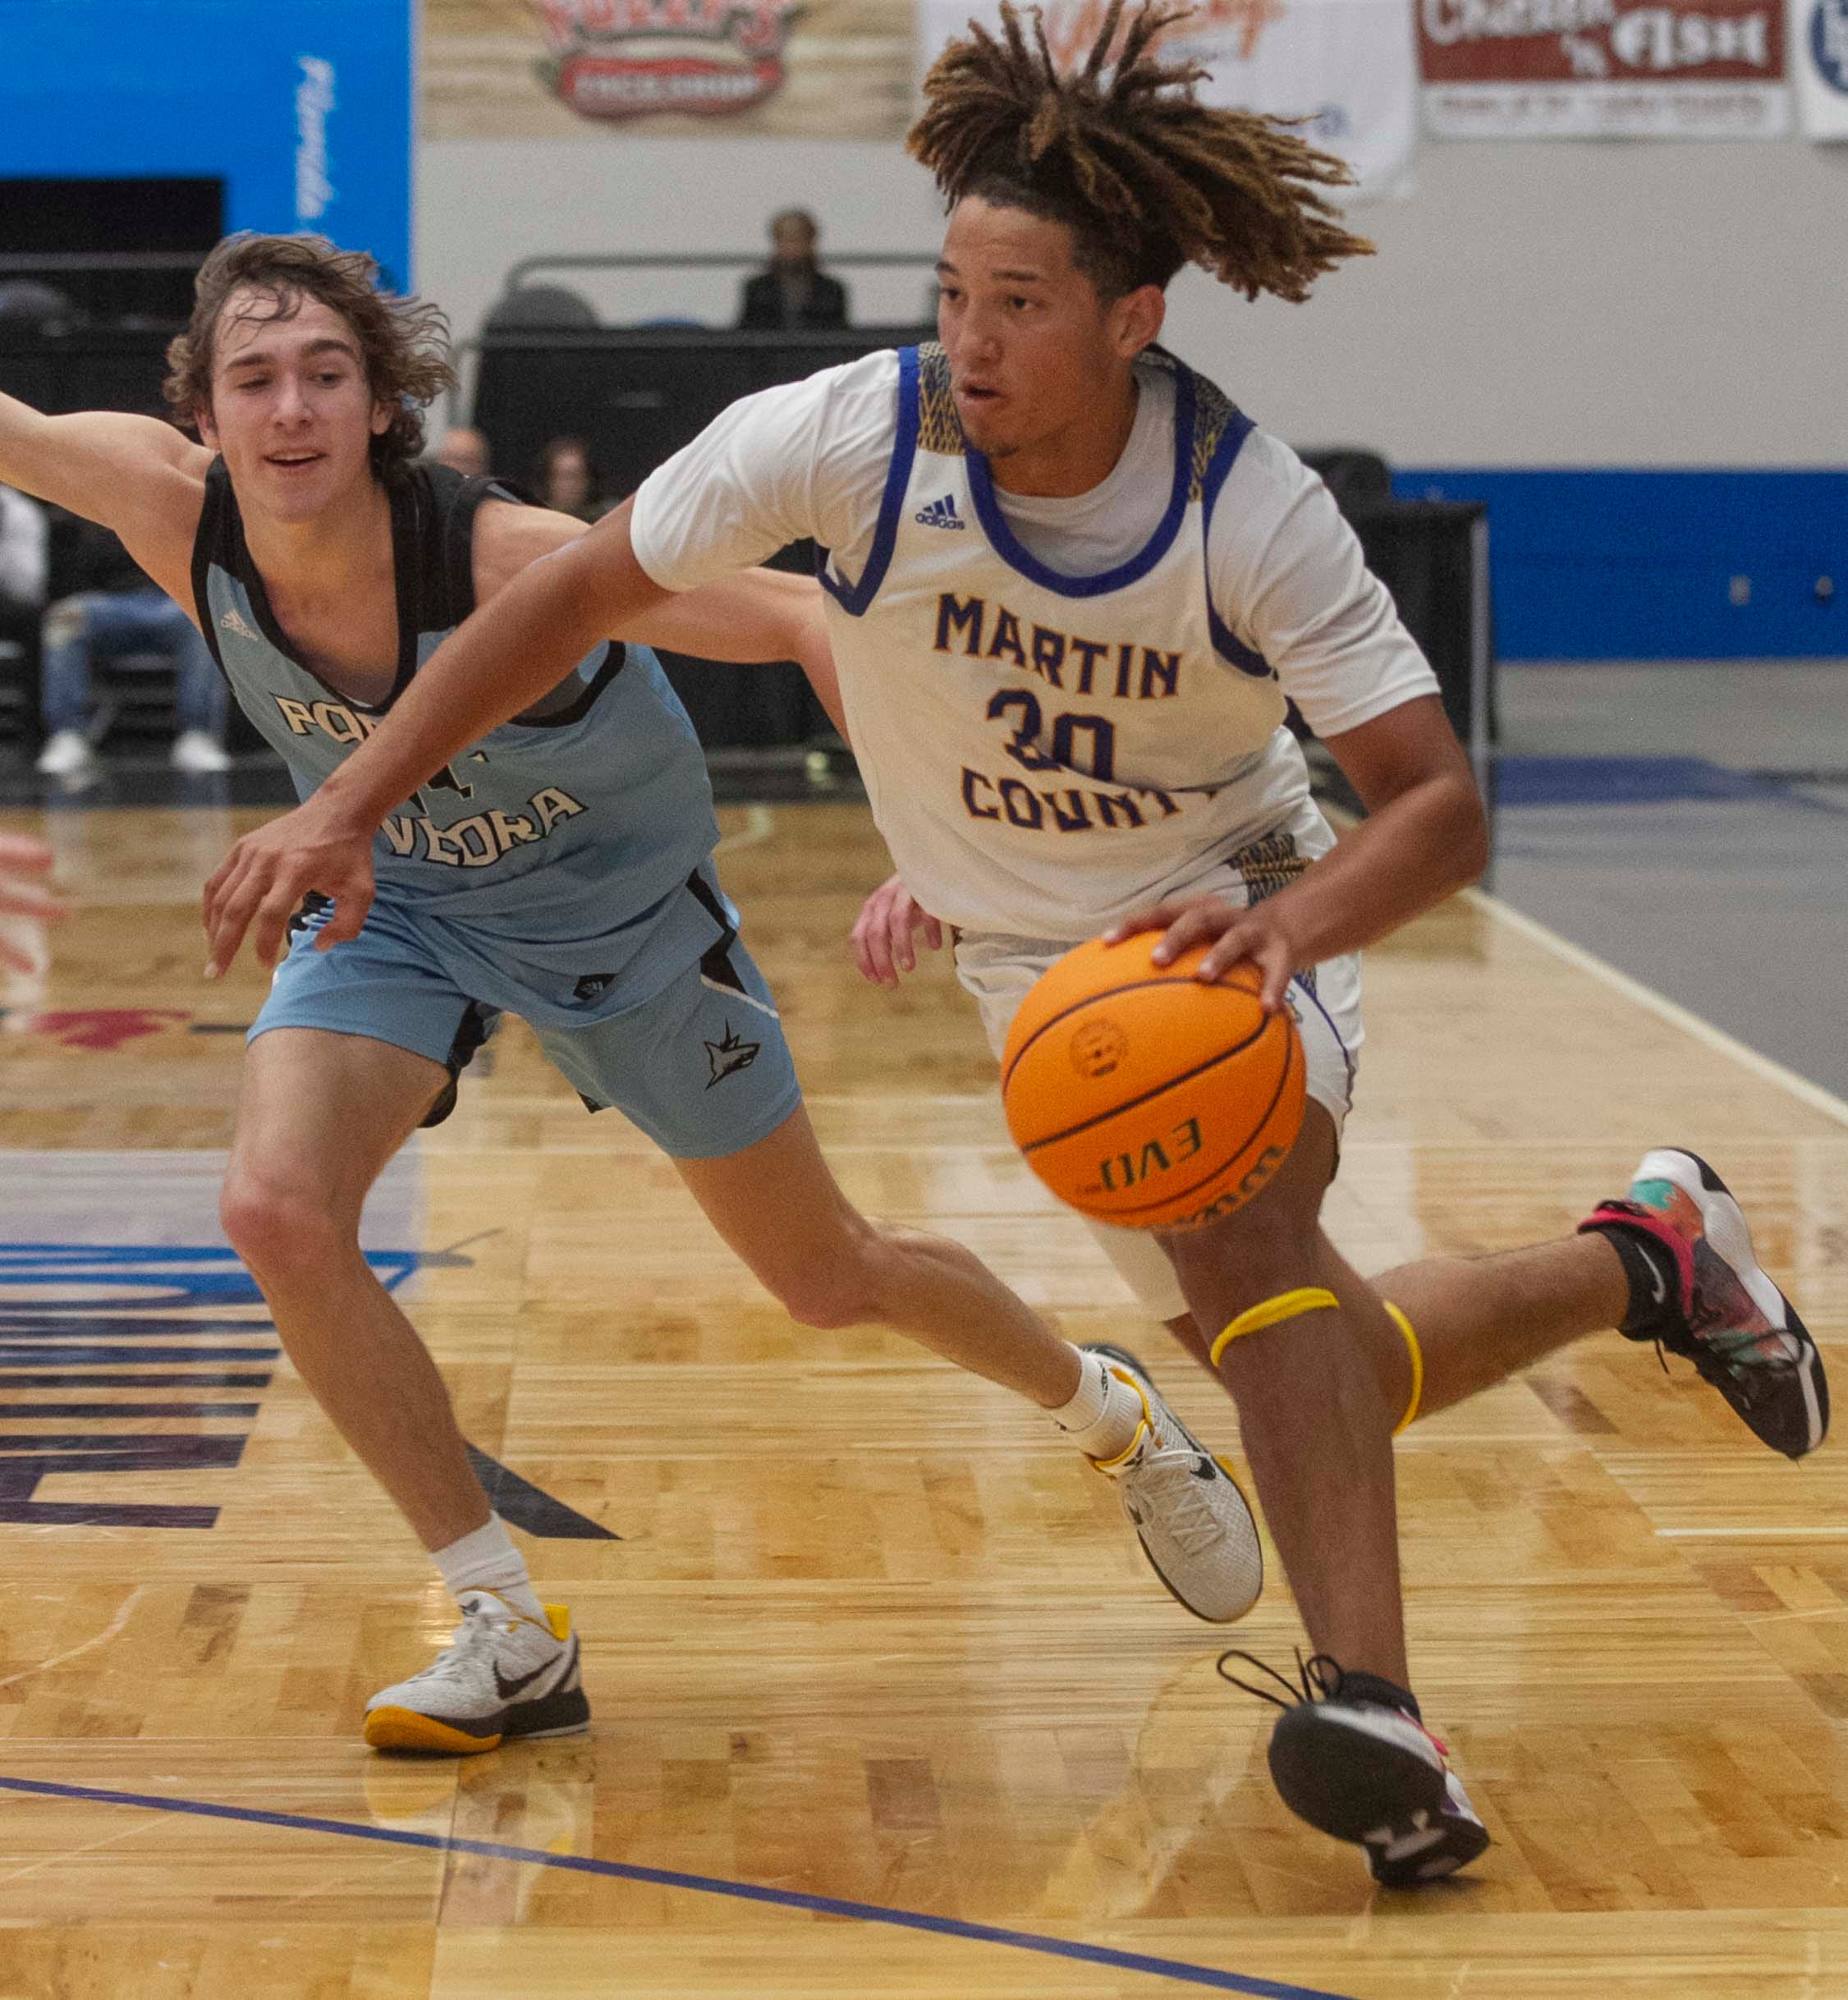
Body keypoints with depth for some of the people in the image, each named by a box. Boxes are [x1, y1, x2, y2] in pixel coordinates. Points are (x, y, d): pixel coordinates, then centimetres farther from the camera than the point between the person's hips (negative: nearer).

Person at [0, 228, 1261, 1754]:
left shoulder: (507, 560, -35)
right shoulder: (179, 510, -24)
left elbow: (798, 618, -30)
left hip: (618, 910, -3)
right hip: (393, 908, 3)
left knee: (832, 1279, 8)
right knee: (279, 1212, -22)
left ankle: (1110, 1413, 41)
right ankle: (512, 1635, -7)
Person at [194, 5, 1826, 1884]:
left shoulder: (1249, 510, -27)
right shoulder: (846, 436, -23)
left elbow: (1438, 801, -28)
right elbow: (575, 592, -14)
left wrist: (1287, 925, -49)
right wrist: (346, 806, -20)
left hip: (1241, 918, -3)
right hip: (1041, 962, 3)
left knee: (1239, 1226, -34)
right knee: (1314, 1368, 4)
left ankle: (1374, 1713, -40)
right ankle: (1642, 1260, 32)